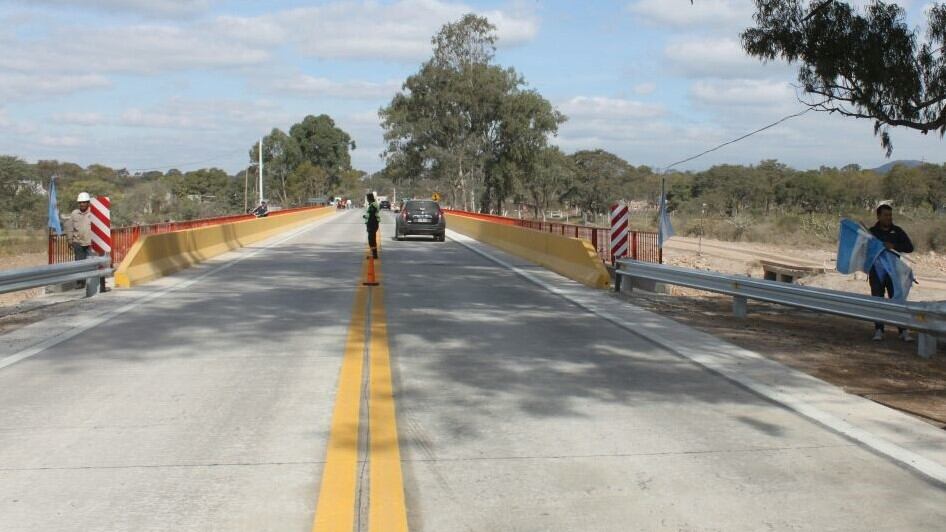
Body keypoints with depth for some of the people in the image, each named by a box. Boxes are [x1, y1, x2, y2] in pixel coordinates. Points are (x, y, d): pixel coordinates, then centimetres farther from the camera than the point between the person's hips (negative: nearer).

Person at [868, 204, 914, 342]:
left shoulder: (897, 231, 6)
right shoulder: (872, 232, 5)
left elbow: (909, 247, -2)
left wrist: (894, 246, -18)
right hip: (876, 271, 0)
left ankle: (903, 331, -1)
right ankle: (879, 330, 6)